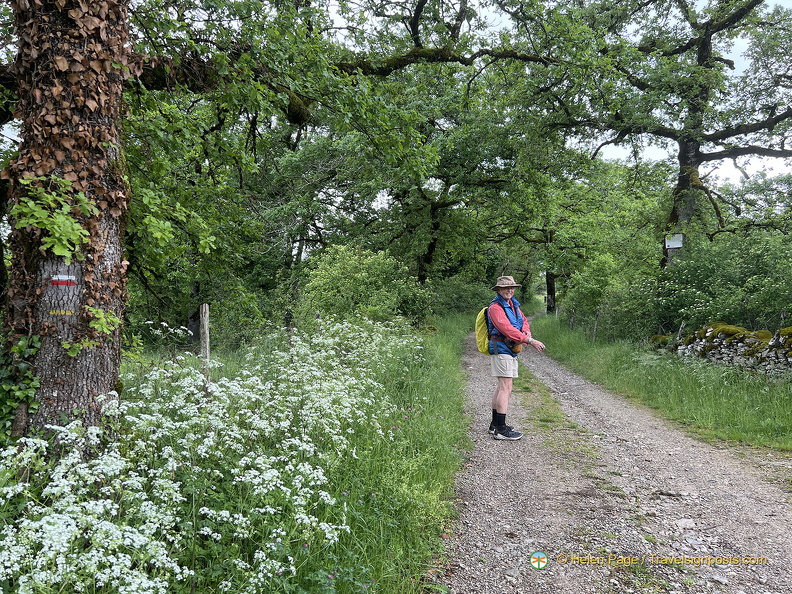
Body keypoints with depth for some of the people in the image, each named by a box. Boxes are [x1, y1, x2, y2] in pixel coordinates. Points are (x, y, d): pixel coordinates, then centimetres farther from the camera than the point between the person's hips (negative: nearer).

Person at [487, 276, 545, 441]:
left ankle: (495, 424, 24)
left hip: (511, 350, 10)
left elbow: (524, 321, 18)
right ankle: (501, 429, -9)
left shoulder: (513, 305, 15)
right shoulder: (496, 307, -15)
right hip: (501, 350, -10)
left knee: (501, 387, 15)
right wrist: (530, 341, -27)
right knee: (506, 388, -11)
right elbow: (506, 328, -24)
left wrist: (526, 332, -8)